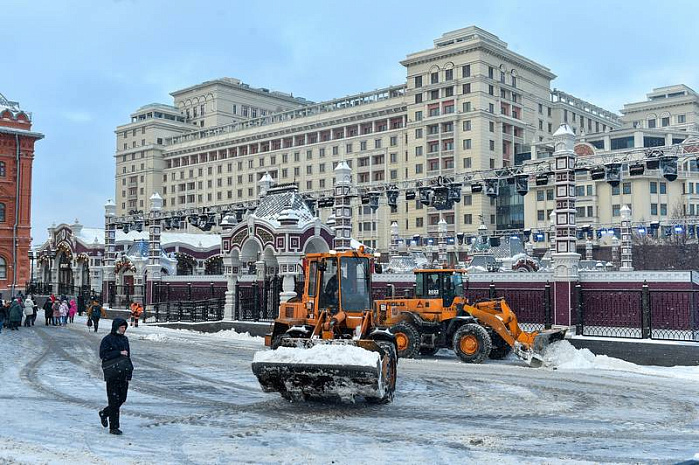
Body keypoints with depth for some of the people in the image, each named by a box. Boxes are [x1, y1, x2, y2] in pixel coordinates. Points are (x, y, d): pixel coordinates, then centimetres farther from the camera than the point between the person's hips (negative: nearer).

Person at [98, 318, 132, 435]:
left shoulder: (125, 339, 14)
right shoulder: (107, 339, -6)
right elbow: (103, 355, -15)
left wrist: (129, 374, 14)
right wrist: (119, 353, -19)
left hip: (124, 374, 7)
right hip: (112, 375, -6)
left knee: (122, 399, 9)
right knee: (114, 400, -4)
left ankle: (104, 413, 34)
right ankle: (114, 427, 4)